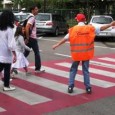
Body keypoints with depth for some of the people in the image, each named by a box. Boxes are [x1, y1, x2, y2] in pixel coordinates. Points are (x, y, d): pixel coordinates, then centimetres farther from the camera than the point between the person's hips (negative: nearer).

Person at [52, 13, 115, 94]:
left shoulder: (73, 29, -3)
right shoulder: (90, 28, 0)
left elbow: (65, 38, -3)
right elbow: (101, 28, 7)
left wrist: (57, 45, 5)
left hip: (76, 53, -1)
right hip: (86, 53, 1)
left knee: (73, 70, 13)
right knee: (86, 70, 10)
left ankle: (70, 87, 10)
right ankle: (88, 88, 12)